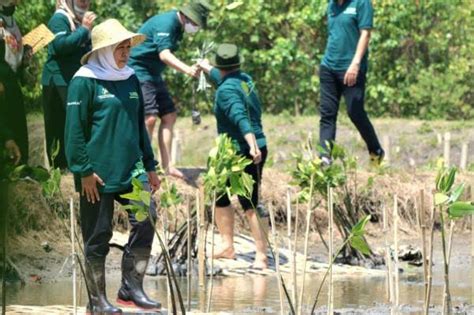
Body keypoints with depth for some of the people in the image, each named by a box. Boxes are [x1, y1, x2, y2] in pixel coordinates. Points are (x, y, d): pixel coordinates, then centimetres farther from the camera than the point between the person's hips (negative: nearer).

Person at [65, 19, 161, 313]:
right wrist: (84, 170, -14)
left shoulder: (130, 79, 13)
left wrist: (149, 166, 19)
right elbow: (74, 129, -10)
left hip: (132, 170, 6)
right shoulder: (85, 81, -7)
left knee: (147, 218, -9)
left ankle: (132, 287, 1)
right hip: (98, 174, -6)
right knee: (99, 235, 0)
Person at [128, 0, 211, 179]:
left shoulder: (177, 26, 10)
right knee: (149, 118, -18)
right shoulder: (166, 23, -21)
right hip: (138, 71, -10)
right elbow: (164, 55, -35)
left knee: (169, 116, 8)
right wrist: (187, 70, -47)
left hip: (153, 75, 10)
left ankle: (166, 165, 10)